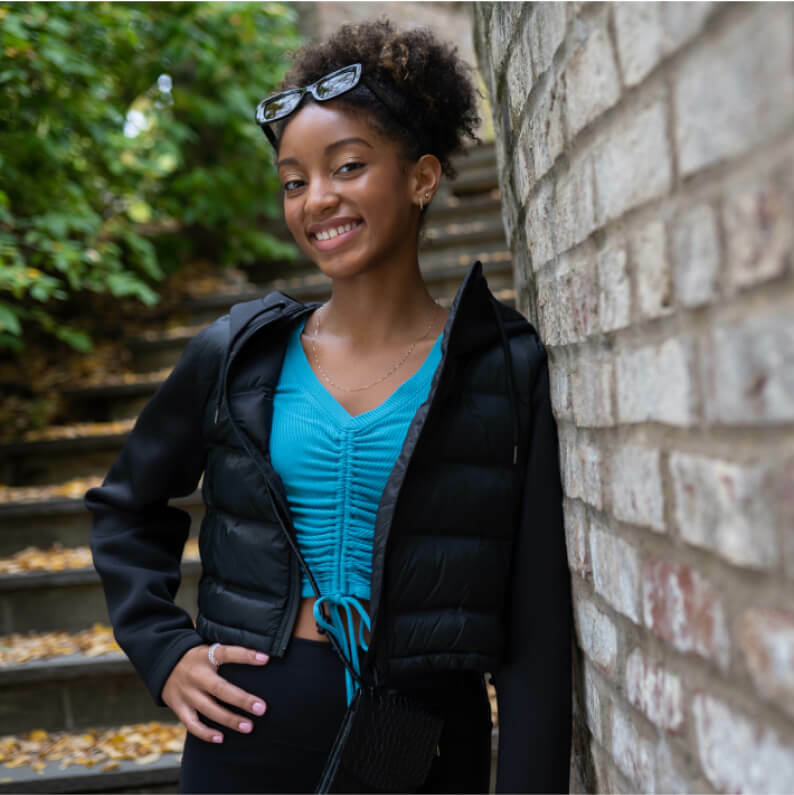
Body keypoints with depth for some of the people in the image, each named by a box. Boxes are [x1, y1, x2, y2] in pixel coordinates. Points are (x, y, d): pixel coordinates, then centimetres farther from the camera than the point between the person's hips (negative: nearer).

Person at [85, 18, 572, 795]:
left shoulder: (507, 371, -5)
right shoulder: (238, 354, 0)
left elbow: (536, 629, -6)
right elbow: (125, 509, 15)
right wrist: (162, 650, 3)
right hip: (251, 730, 2)